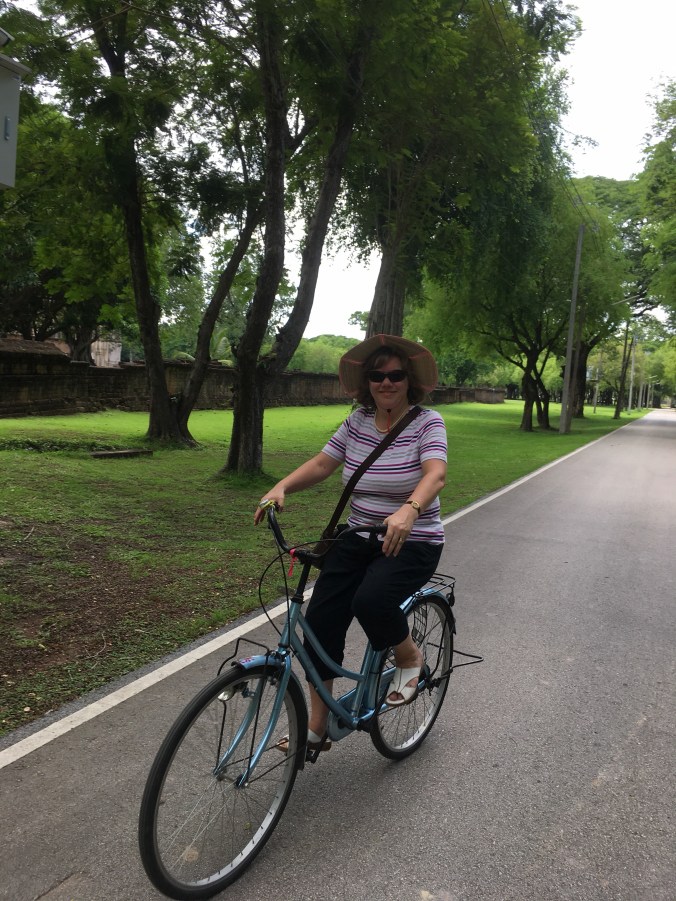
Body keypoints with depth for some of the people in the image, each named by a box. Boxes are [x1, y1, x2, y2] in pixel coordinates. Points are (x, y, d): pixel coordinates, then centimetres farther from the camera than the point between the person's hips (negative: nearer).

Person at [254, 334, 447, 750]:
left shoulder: (427, 422, -11)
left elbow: (435, 474, -26)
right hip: (358, 540, 5)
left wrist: (409, 510, -47)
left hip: (412, 543, -5)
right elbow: (321, 464, 3)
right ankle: (316, 728, 13)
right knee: (321, 619, -5)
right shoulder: (358, 421, 3)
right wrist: (281, 488, -15)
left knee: (370, 601, -31)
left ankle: (410, 656, 5)